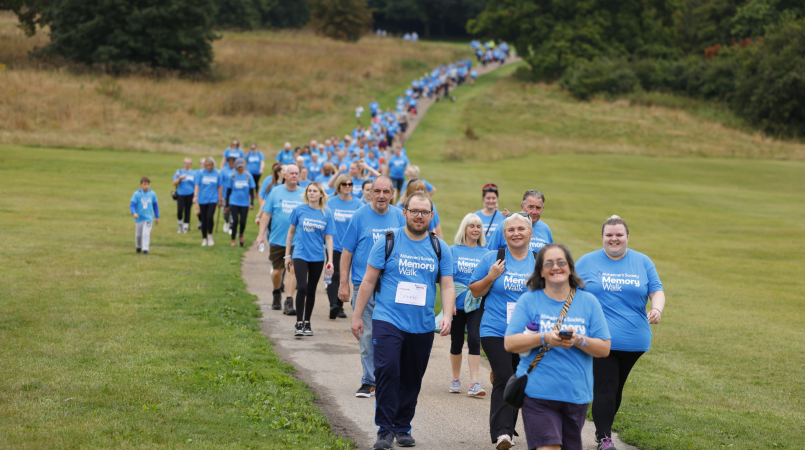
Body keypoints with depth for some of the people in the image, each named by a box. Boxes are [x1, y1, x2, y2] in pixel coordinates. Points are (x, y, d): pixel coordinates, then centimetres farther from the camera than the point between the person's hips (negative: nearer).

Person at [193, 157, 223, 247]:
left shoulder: (217, 173, 1)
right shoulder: (201, 173, -1)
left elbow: (219, 187, 7)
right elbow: (197, 185, -1)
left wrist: (220, 199, 9)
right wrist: (195, 196, -15)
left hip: (212, 199, -1)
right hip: (202, 199, 1)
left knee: (210, 217, -17)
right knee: (204, 219, 6)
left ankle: (210, 235, 5)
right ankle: (204, 239, 18)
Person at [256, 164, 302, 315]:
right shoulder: (276, 192, 1)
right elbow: (266, 214, 3)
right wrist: (261, 234, -2)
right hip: (277, 239, 1)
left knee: (292, 270, -12)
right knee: (277, 271, 10)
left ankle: (289, 302, -11)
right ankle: (276, 294, 37)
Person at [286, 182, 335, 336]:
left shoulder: (327, 213, -1)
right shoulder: (299, 210, -2)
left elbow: (328, 238, 2)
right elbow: (291, 232, 7)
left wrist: (330, 261, -4)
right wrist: (287, 255, 8)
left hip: (317, 257, 2)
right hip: (300, 254, -2)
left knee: (311, 290, 10)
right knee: (302, 287, -14)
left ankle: (307, 323, 21)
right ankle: (299, 323, -7)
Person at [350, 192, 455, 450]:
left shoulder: (440, 249, 7)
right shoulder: (388, 242, -1)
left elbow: (447, 286, 6)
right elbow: (369, 281, 3)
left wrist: (447, 316, -10)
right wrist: (357, 315, 2)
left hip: (422, 326, 3)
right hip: (388, 320, -3)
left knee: (412, 379, 9)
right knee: (387, 370, -18)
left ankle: (402, 428, 24)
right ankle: (385, 429, -10)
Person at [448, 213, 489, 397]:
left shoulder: (485, 253, 6)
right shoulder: (454, 251, 3)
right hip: (456, 303, 0)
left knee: (474, 340, -9)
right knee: (456, 342, 9)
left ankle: (474, 383, -10)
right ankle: (456, 380, 23)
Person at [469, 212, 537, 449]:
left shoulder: (539, 262, 5)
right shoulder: (493, 259, 1)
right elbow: (475, 291, 6)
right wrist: (491, 277, -10)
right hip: (495, 330, -3)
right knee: (504, 378, -16)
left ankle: (507, 429, 24)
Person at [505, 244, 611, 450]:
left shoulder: (588, 302, 7)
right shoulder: (528, 300, 3)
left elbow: (604, 349, 4)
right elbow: (509, 343, -4)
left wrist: (578, 340, -15)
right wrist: (544, 338, -18)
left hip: (576, 394, 3)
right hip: (538, 393, -2)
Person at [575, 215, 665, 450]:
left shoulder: (643, 262, 8)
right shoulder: (587, 262, 4)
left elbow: (657, 290, 7)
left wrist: (657, 309, -14)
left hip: (633, 340, 3)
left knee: (616, 388, 13)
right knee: (605, 388, -9)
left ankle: (603, 428, 28)